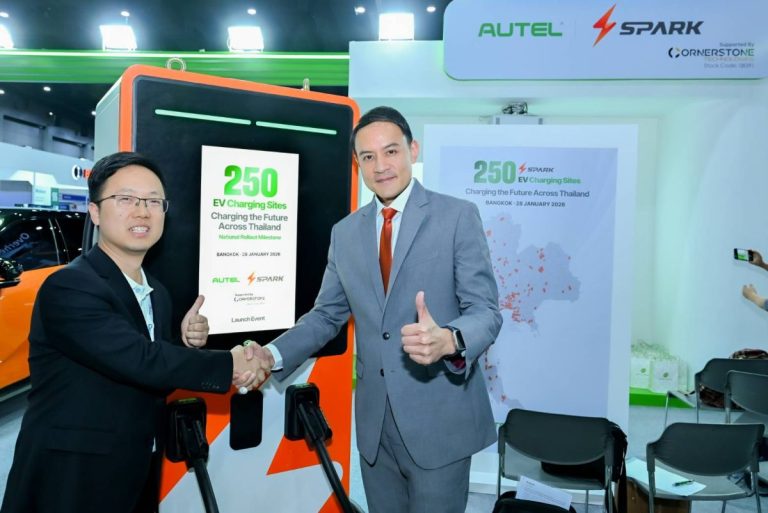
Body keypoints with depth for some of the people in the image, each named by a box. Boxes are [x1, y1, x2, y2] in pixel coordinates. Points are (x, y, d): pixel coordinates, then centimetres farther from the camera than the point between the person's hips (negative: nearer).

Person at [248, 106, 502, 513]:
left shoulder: (458, 216, -7)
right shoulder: (345, 232, 6)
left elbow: (486, 311, -11)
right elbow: (326, 314, 10)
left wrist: (448, 340, -33)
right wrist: (274, 354, -5)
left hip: (440, 419, -4)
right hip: (374, 422, 4)